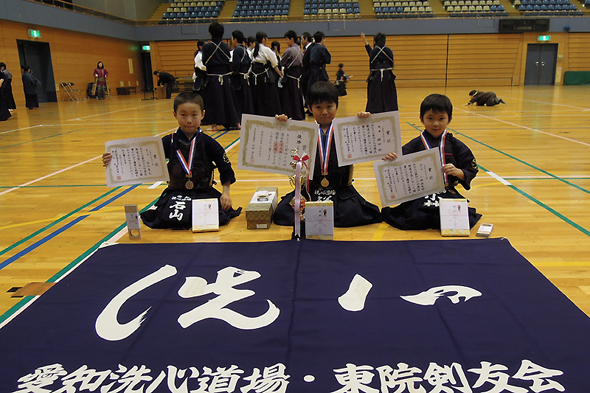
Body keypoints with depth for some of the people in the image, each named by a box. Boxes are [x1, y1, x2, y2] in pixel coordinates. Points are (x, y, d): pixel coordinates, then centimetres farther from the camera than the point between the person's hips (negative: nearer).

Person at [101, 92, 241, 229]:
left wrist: (226, 193, -7)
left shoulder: (208, 143, 0)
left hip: (204, 193, 0)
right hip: (176, 194, 0)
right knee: (167, 218, -28)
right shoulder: (169, 142, 2)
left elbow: (226, 169, 4)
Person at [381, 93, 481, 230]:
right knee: (416, 219, -28)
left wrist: (459, 172, -11)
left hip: (448, 193, 1)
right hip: (419, 195, -1)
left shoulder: (455, 145, 10)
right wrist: (391, 159, -23)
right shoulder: (415, 145, 7)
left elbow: (471, 170, 10)